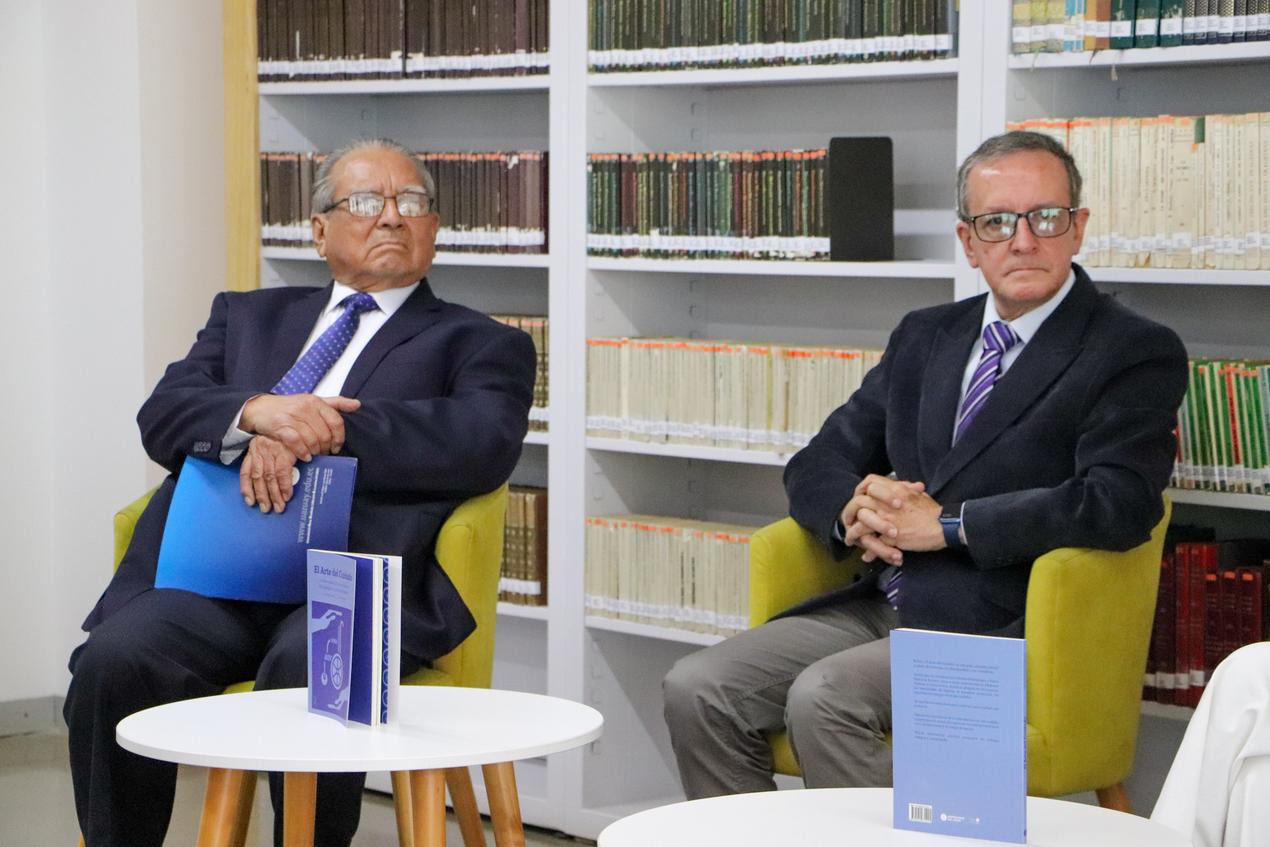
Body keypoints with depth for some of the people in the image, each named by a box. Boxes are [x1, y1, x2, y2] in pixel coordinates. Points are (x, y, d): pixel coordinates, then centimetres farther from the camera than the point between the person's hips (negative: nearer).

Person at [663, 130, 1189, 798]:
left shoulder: (1137, 354, -2)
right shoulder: (924, 336, 19)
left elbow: (1118, 504, -17)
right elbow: (817, 466, 19)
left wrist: (946, 523, -15)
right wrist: (854, 511, -6)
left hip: (994, 629, -6)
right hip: (877, 608, 6)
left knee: (822, 696, -30)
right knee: (696, 688, -13)